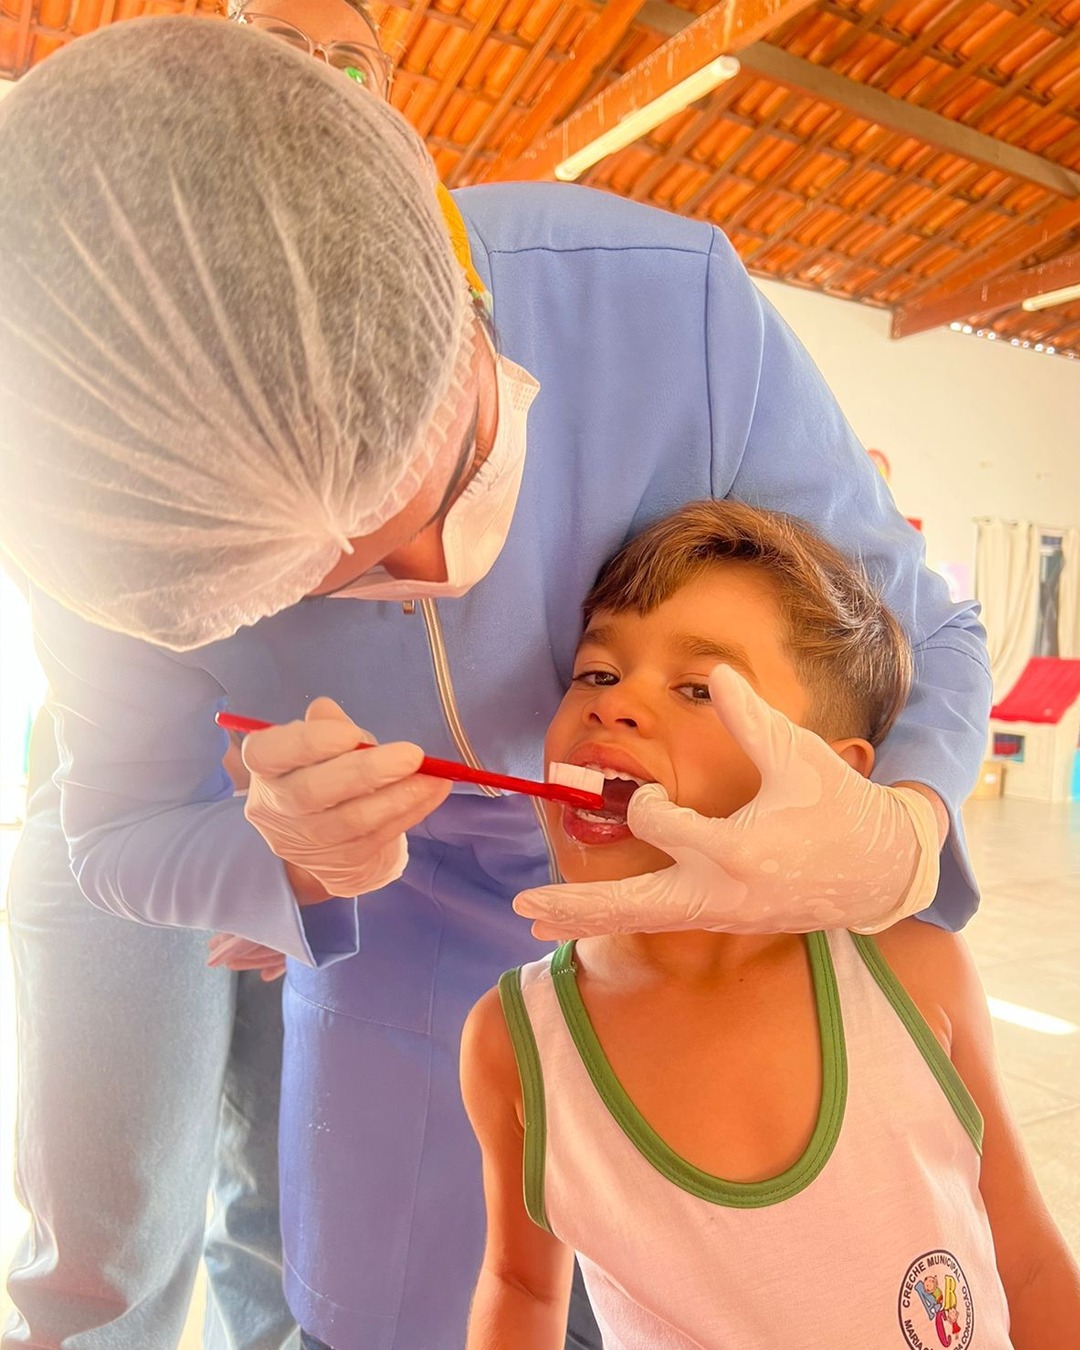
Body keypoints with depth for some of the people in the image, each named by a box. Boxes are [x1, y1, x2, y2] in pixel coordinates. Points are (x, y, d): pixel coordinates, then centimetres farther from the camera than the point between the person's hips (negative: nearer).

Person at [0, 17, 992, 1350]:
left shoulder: (675, 303, -30)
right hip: (401, 891, 1)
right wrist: (287, 863, -34)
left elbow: (922, 640, -19)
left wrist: (898, 837, -40)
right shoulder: (116, 495, -26)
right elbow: (123, 831, -12)